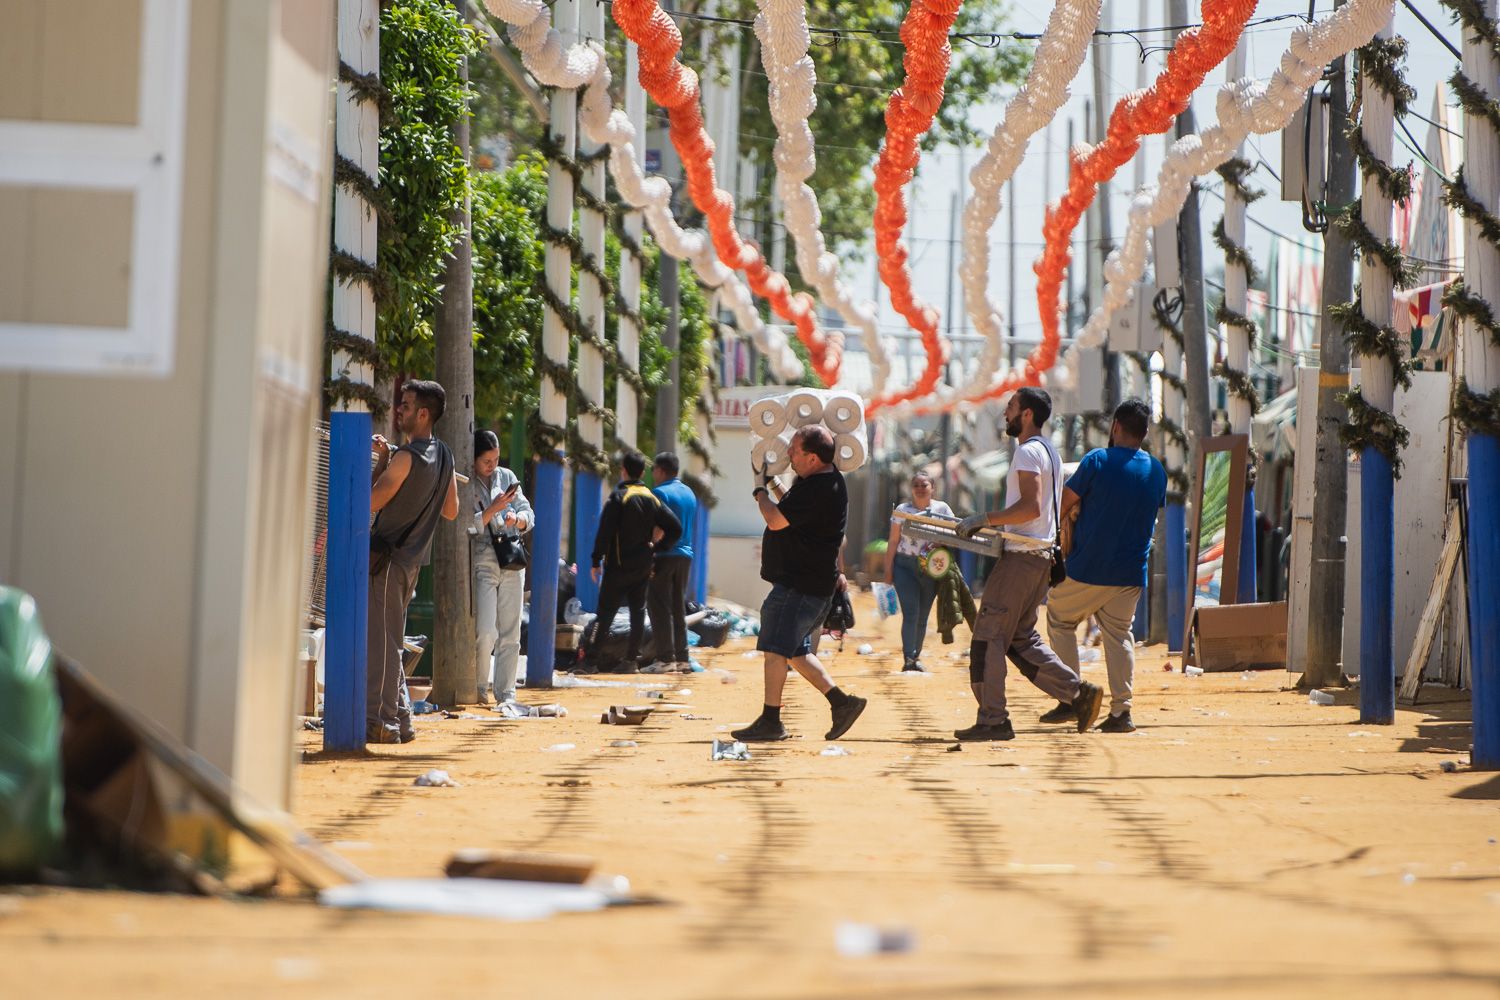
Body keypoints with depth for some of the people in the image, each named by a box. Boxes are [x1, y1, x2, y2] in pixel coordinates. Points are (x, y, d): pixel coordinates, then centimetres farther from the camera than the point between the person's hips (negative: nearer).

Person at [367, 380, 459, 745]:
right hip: (413, 558, 9)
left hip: (388, 557, -9)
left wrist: (381, 462, -6)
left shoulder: (406, 457, -17)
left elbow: (371, 501, -16)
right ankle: (400, 721, 16)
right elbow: (451, 510, 17)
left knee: (380, 641, -7)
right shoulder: (444, 455, 10)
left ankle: (380, 721, -7)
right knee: (390, 642, 15)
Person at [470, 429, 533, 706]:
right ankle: (479, 689, 5)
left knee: (511, 633, 4)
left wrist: (517, 519, -12)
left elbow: (529, 514, 9)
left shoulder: (507, 477, 10)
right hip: (482, 561, -4)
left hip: (512, 562, 4)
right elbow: (466, 527, -12)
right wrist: (493, 509, -20)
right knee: (486, 633, -13)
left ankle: (506, 693, 10)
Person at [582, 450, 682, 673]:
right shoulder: (652, 498, 7)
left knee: (605, 612, -3)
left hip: (619, 565, -5)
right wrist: (656, 548, 9)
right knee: (638, 611, 9)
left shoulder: (619, 496, -10)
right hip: (643, 565, 5)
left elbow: (605, 532, -14)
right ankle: (631, 660, 8)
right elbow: (676, 528, 4)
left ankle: (591, 660, -5)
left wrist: (596, 561, -9)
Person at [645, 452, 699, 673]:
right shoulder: (689, 493, 15)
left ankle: (665, 659, -10)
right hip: (685, 555, 8)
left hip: (664, 555, -8)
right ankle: (681, 659, 10)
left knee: (660, 608, -5)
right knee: (679, 608, 12)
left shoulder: (660, 493, -10)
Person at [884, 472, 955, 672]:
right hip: (905, 566, -2)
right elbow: (893, 542, 4)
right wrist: (888, 570, 0)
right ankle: (908, 659, -15)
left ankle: (916, 657, 19)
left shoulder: (942, 509, 7)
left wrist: (940, 543, -16)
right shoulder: (902, 510, 4)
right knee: (911, 613, -13)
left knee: (922, 616, 6)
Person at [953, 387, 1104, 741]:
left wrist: (983, 520, -21)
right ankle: (1079, 692, 7)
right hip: (1040, 555, 10)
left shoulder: (1028, 452, -13)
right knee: (1021, 638, 14)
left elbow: (1031, 506, -25)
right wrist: (992, 524, 23)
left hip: (1021, 557, -10)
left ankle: (992, 721, -4)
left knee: (988, 636, -5)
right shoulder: (1048, 450, 19)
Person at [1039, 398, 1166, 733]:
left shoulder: (1097, 461, -11)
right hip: (1132, 572, 4)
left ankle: (1071, 699, 8)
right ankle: (1121, 711, 2)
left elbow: (1065, 504, -6)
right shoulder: (1157, 471, 5)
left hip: (1088, 568, -4)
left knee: (1060, 620, 14)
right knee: (1119, 634, 11)